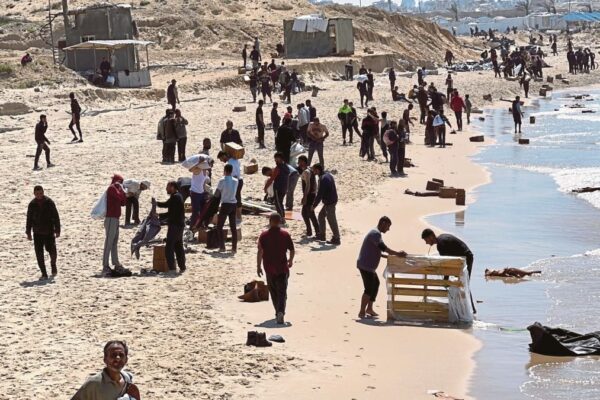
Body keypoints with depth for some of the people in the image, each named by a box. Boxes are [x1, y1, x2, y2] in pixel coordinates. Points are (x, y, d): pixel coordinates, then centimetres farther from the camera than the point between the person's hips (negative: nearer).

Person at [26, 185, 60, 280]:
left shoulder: (49, 202, -5)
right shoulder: (32, 205, 1)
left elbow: (56, 217, -2)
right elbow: (29, 219, 8)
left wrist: (57, 230, -5)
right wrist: (28, 233, 7)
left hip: (49, 231, -2)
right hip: (37, 233, 2)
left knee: (52, 251, -2)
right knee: (39, 253, -3)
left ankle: (53, 264, 31)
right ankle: (44, 273, 4)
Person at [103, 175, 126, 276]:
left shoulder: (116, 189, 22)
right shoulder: (112, 188, -8)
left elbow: (123, 202, 20)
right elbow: (120, 196, -23)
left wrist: (123, 191, 9)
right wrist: (121, 188, -7)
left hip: (115, 218, 10)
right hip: (111, 218, -10)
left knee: (115, 242, 14)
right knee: (109, 242, -13)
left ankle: (116, 263, 20)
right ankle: (105, 266, -17)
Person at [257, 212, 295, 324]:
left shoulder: (264, 235, -5)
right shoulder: (285, 235, -4)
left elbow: (260, 252, -9)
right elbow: (292, 250, 1)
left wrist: (258, 266, -2)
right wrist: (290, 261, 20)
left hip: (269, 268, 1)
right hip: (282, 268, -1)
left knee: (273, 291, 18)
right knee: (282, 292, -2)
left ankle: (278, 312, 29)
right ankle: (281, 312, -22)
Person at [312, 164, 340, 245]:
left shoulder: (323, 179, -22)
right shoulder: (328, 175, 10)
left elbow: (320, 193, -21)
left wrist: (314, 205, -13)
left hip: (329, 202, -10)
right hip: (332, 200, 10)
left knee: (331, 220, -3)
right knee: (321, 215, 21)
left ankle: (336, 239, 2)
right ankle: (321, 235, 28)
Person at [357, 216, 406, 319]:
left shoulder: (375, 233, 18)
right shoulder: (376, 234, -16)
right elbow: (382, 247, -29)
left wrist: (387, 255, 13)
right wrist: (397, 253, -28)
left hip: (369, 266, 11)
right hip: (366, 266, -11)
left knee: (375, 284, 18)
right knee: (369, 288, -8)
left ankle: (369, 309, 23)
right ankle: (362, 312, -3)